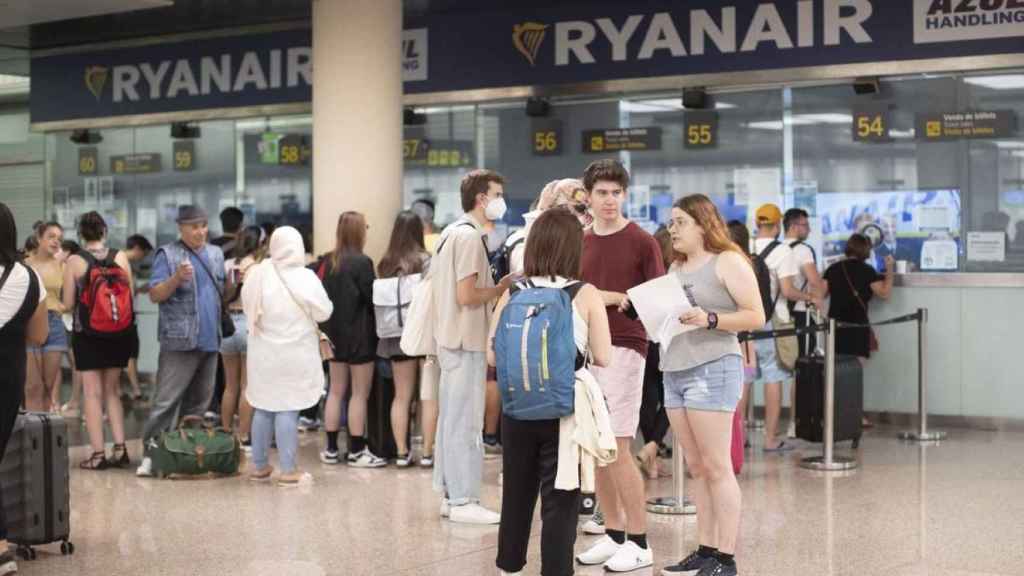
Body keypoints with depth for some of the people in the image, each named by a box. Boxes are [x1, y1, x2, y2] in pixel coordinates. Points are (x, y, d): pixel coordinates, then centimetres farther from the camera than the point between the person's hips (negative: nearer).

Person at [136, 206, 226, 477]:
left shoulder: (216, 254, 15)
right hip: (179, 340, -6)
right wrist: (176, 278, -23)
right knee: (166, 400, -9)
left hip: (210, 340, 6)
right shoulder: (168, 255, -3)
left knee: (199, 401, 11)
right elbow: (154, 295, -8)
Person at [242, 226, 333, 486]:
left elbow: (248, 309, 8)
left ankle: (259, 465, 22)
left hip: (264, 353, 4)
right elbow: (324, 312, -7)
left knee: (263, 408, 14)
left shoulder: (257, 275, -3)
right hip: (295, 354, -4)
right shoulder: (305, 278, -13)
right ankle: (288, 471, 1)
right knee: (288, 409, -1)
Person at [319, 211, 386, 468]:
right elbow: (372, 298, -13)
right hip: (359, 334, -7)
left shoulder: (330, 261, 5)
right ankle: (356, 451, 3)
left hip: (335, 332, 7)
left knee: (336, 391, 12)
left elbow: (326, 295, 7)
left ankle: (331, 449, 15)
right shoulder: (362, 262, -15)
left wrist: (330, 327, 12)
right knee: (360, 394, 0)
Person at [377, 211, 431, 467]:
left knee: (401, 396, 9)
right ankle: (428, 451, 5)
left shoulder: (385, 263, 4)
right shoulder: (425, 260, -9)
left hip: (396, 335, 4)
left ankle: (402, 452, 10)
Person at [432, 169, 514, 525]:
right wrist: (501, 288, -9)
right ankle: (463, 501, -2)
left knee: (451, 418, 13)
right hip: (467, 343, -10)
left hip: (451, 340, 10)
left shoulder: (450, 233, 15)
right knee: (466, 422, -6)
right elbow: (466, 296, -22)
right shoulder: (469, 236, -16)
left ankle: (450, 495, 20)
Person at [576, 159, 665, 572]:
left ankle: (639, 543, 0)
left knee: (617, 447, -9)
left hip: (623, 349, -6)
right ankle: (613, 535, 17)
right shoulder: (580, 244, 12)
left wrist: (616, 298, -18)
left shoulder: (642, 242, -4)